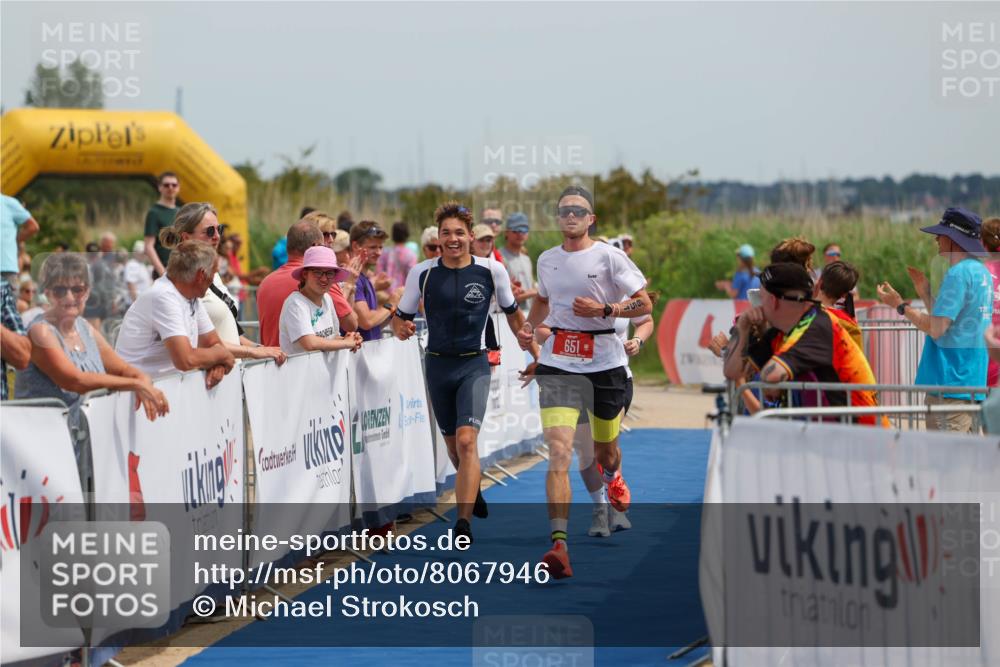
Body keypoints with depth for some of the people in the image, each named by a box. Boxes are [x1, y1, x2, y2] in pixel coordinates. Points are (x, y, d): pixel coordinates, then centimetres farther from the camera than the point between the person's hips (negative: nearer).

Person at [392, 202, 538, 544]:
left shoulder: (491, 270, -4)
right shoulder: (422, 272, -3)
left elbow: (512, 313, 11)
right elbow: (400, 317, 5)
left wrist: (535, 353, 12)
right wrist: (402, 328, -18)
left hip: (474, 365, -2)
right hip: (438, 365, 3)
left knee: (466, 440, -19)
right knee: (452, 444, 15)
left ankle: (463, 524, -22)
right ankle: (473, 492, 46)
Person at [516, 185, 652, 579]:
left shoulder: (609, 257, -5)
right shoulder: (547, 261, 8)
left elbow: (644, 304, -4)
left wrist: (603, 309, -17)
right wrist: (530, 328, 9)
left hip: (605, 364, -1)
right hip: (558, 364, 1)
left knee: (605, 449, 19)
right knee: (559, 451, -17)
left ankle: (612, 477, 60)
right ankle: (559, 545, -25)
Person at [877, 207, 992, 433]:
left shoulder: (958, 274, -15)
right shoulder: (982, 272, 16)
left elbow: (936, 328, -18)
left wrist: (900, 305, -8)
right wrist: (925, 291, 20)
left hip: (951, 383, -10)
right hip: (974, 384, 10)